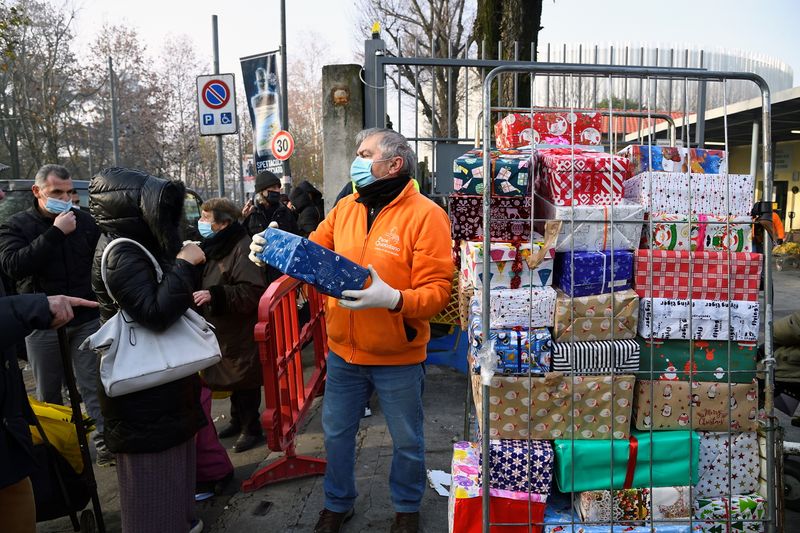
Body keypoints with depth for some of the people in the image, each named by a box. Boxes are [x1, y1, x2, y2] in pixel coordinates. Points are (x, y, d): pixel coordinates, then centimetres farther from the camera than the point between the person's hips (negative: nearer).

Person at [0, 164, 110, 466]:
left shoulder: (85, 221, 3)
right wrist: (55, 232, -23)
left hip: (87, 319, 1)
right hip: (42, 324, -1)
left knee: (93, 385, 4)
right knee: (48, 392, 12)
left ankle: (105, 441, 10)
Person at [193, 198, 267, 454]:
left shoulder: (242, 248, -21)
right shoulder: (214, 247, 11)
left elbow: (253, 291, -30)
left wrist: (215, 295, -32)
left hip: (241, 331, -9)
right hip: (222, 330, 9)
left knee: (244, 380, 3)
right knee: (231, 377, 20)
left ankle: (251, 428, 20)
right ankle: (237, 421, 37)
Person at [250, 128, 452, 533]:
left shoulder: (426, 215, -16)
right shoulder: (345, 208, 1)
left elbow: (437, 290, -20)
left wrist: (392, 299, -36)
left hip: (398, 358, -4)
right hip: (343, 352, 5)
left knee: (407, 441, 17)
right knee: (336, 433, 21)